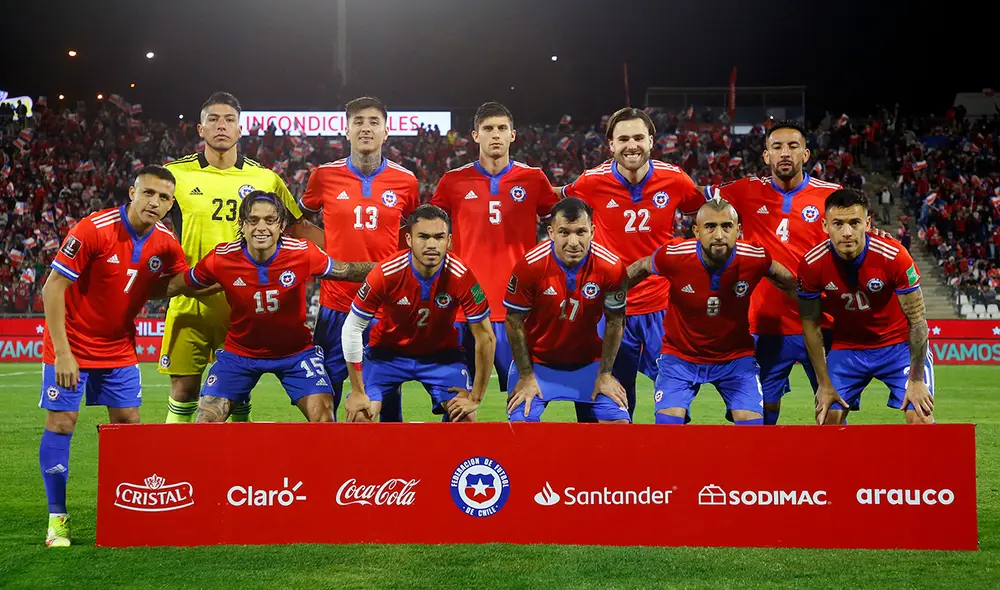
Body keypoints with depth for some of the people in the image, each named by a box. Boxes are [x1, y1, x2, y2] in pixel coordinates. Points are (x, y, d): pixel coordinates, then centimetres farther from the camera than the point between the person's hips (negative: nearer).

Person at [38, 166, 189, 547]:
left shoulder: (165, 243, -6)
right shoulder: (92, 230, -22)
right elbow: (53, 289, -20)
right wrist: (62, 353, -23)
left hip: (119, 348, 5)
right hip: (72, 345, -5)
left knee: (129, 423, 3)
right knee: (60, 424, -5)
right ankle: (57, 519, 4)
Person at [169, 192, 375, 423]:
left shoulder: (303, 253, -20)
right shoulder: (221, 259, -19)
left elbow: (346, 271, -8)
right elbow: (176, 286, -2)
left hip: (296, 351, 0)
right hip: (240, 351, 1)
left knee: (322, 415, -15)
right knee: (207, 420, -6)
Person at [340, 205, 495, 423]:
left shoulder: (461, 277, -26)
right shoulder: (386, 274, -27)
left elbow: (485, 338, -16)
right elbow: (352, 329, -17)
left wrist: (475, 398, -15)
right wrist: (357, 392, -16)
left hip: (442, 353, 1)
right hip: (388, 350, -1)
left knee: (466, 418, -17)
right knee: (359, 415, -17)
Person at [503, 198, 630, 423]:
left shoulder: (612, 267, -19)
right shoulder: (530, 265, -22)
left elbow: (615, 322, -5)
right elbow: (515, 322, -11)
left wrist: (605, 374, -3)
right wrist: (526, 376, -8)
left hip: (589, 362, 1)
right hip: (537, 360, -1)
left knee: (619, 421, -9)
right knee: (521, 422, -16)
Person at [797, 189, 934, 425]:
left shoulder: (893, 255, -26)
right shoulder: (812, 264, -20)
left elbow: (917, 320, -17)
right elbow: (810, 324, -6)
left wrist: (917, 380, -15)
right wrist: (824, 384, -4)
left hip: (898, 343, -2)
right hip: (846, 346, 2)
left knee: (921, 419, -13)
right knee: (828, 419, -3)